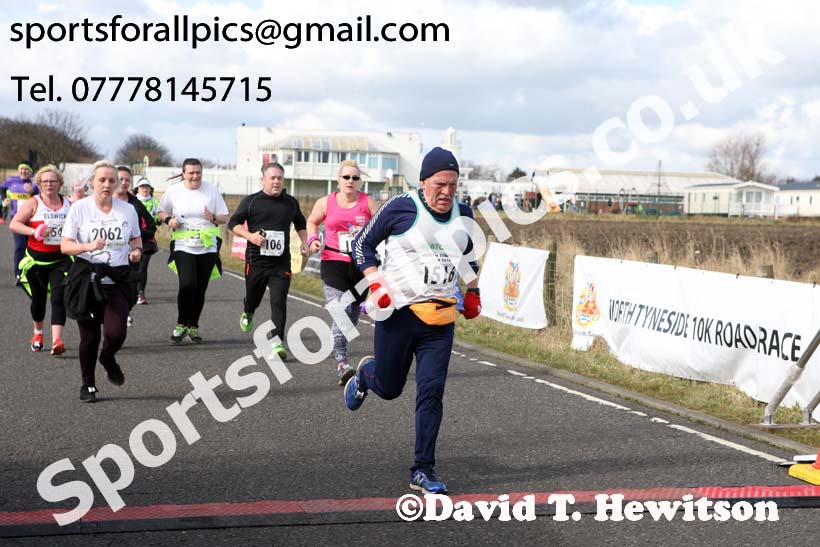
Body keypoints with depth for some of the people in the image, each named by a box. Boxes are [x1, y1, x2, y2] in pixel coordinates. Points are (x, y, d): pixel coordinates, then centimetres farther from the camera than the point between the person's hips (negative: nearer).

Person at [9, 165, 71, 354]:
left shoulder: (67, 204, 5)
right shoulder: (33, 203, -4)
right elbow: (14, 224, -10)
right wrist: (34, 232, -22)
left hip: (61, 259, 1)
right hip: (37, 259, -1)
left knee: (58, 298, -13)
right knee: (38, 298, 14)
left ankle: (56, 340, -20)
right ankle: (38, 333, 38)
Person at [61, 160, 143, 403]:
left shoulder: (128, 210, 4)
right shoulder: (80, 208, -3)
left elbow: (135, 237, 20)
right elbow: (65, 246, -5)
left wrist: (137, 250, -2)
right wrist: (88, 246, -23)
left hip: (118, 278, 1)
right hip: (86, 277, -1)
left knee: (116, 333, -13)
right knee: (89, 336, 3)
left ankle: (108, 358, 23)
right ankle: (87, 384, 25)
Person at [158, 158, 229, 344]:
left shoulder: (212, 190, 2)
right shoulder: (173, 191, 1)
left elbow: (224, 218, 5)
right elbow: (162, 212, 15)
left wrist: (213, 218, -16)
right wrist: (168, 220, -7)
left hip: (208, 247, 2)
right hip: (183, 246, -2)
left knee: (200, 290, 6)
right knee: (187, 285, -19)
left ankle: (193, 327, 23)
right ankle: (181, 324, 0)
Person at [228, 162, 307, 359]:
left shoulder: (291, 203, 10)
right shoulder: (251, 201, 0)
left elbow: (300, 224, 27)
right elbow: (233, 223, 3)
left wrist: (304, 243, 11)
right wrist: (250, 236, -14)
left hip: (281, 263, 1)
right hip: (256, 260, -1)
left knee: (279, 302, -12)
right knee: (253, 297, 16)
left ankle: (277, 342, -13)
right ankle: (247, 314, 52)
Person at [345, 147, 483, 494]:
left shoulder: (463, 214, 7)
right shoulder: (402, 207, -9)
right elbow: (362, 244, -1)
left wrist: (472, 291, 19)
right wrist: (375, 283, -13)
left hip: (440, 318, 3)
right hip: (398, 311, -3)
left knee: (432, 391, -5)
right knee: (389, 387, 9)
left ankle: (423, 470, 3)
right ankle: (364, 373, 47)